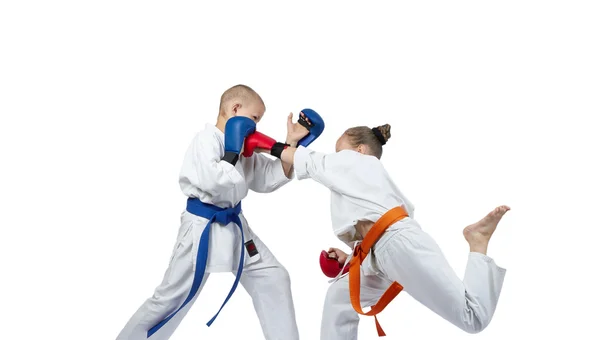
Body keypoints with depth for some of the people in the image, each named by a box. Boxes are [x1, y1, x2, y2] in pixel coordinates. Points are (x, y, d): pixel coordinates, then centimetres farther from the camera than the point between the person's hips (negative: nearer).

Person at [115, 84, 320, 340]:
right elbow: (215, 183, -32)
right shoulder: (206, 140, -17)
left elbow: (269, 179, 9)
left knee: (273, 279, 8)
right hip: (202, 228, -8)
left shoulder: (242, 146, 9)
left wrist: (291, 144, 2)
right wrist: (233, 151, -21)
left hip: (234, 225, 8)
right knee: (170, 298, -1)